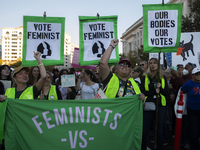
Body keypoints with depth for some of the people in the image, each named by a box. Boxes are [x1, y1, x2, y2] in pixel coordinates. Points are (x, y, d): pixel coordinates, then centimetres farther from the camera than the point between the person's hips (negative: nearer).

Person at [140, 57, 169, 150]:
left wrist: (160, 88, -12)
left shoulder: (163, 78, 9)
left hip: (161, 106, 1)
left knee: (160, 132, 8)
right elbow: (142, 92, -5)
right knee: (145, 131, 4)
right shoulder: (145, 77, 4)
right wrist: (155, 91, -13)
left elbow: (167, 93, 5)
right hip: (148, 106, -1)